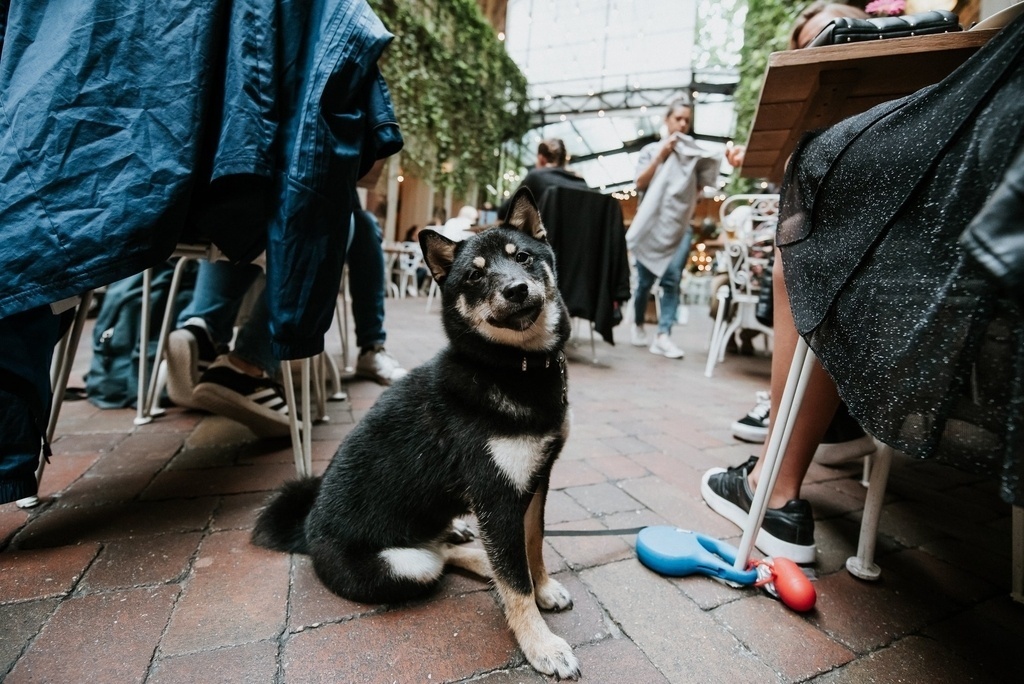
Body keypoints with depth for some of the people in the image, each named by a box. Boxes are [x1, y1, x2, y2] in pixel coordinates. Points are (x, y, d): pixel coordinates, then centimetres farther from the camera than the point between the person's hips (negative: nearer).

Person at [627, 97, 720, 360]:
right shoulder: (651, 150, 11)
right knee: (645, 280, 2)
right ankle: (638, 325, 23)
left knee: (672, 279, -12)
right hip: (651, 224, -1)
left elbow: (699, 188, 15)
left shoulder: (695, 153, 15)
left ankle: (663, 336, -15)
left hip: (680, 226, 1)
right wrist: (662, 154, -5)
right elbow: (640, 183, -2)